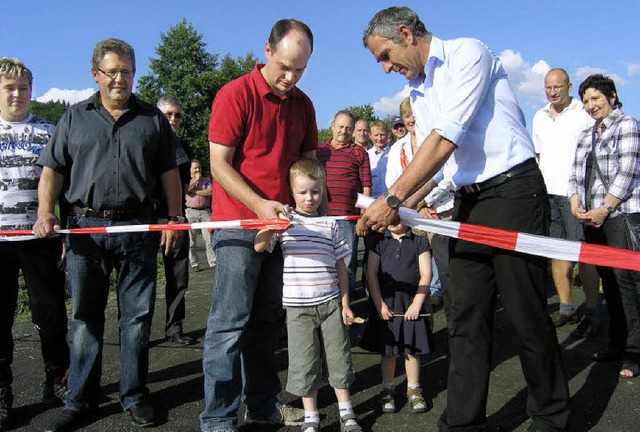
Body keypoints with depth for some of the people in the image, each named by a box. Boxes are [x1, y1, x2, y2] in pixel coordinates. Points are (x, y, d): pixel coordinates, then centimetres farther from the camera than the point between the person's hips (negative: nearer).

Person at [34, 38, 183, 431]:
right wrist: (45, 211, -6)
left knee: (137, 317, 4)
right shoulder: (74, 119, 13)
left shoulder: (153, 119, 12)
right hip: (85, 227, 1)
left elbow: (169, 172, 11)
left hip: (138, 228, 0)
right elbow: (53, 169, 10)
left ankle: (135, 395, 18)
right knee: (85, 318, 7)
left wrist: (174, 217, 2)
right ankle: (81, 400, 18)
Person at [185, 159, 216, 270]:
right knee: (191, 241, 1)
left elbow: (210, 192, -2)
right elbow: (185, 190, -10)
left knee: (210, 238, -7)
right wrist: (196, 180, -1)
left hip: (205, 212, 0)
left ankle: (213, 262, -5)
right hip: (191, 212, 0)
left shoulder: (206, 180, 16)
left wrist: (194, 191, -4)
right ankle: (194, 264, 10)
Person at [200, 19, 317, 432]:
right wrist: (259, 205, -21)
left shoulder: (303, 104, 11)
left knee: (268, 320, 13)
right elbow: (220, 164, -11)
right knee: (231, 322, -4)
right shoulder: (235, 95, -8)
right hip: (239, 223, -6)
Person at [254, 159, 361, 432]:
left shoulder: (330, 225, 6)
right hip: (298, 306, -1)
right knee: (304, 363, 5)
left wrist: (345, 303, 6)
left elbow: (340, 265, 9)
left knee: (338, 357, 10)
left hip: (331, 302, 2)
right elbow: (259, 247, -11)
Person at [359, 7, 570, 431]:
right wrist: (404, 206, 2)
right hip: (468, 201, 8)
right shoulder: (418, 90, 16)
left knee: (528, 314, 0)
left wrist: (392, 199, -20)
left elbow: (446, 138, -20)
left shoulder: (468, 53, -9)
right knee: (466, 319, 6)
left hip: (513, 191, -7)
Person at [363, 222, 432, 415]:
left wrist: (416, 304, -9)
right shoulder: (378, 241, 2)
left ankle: (413, 390, 23)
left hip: (412, 302, 0)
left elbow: (426, 275, -3)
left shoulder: (419, 241, 0)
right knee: (388, 350, 8)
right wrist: (380, 304, -8)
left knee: (412, 349, 7)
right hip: (385, 303, 1)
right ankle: (388, 390, 23)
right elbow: (372, 274, -1)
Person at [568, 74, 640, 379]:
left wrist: (604, 209, -13)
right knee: (607, 279, 8)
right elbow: (576, 174, 17)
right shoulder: (586, 136, 20)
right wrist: (575, 204, -1)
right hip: (592, 217, 7)